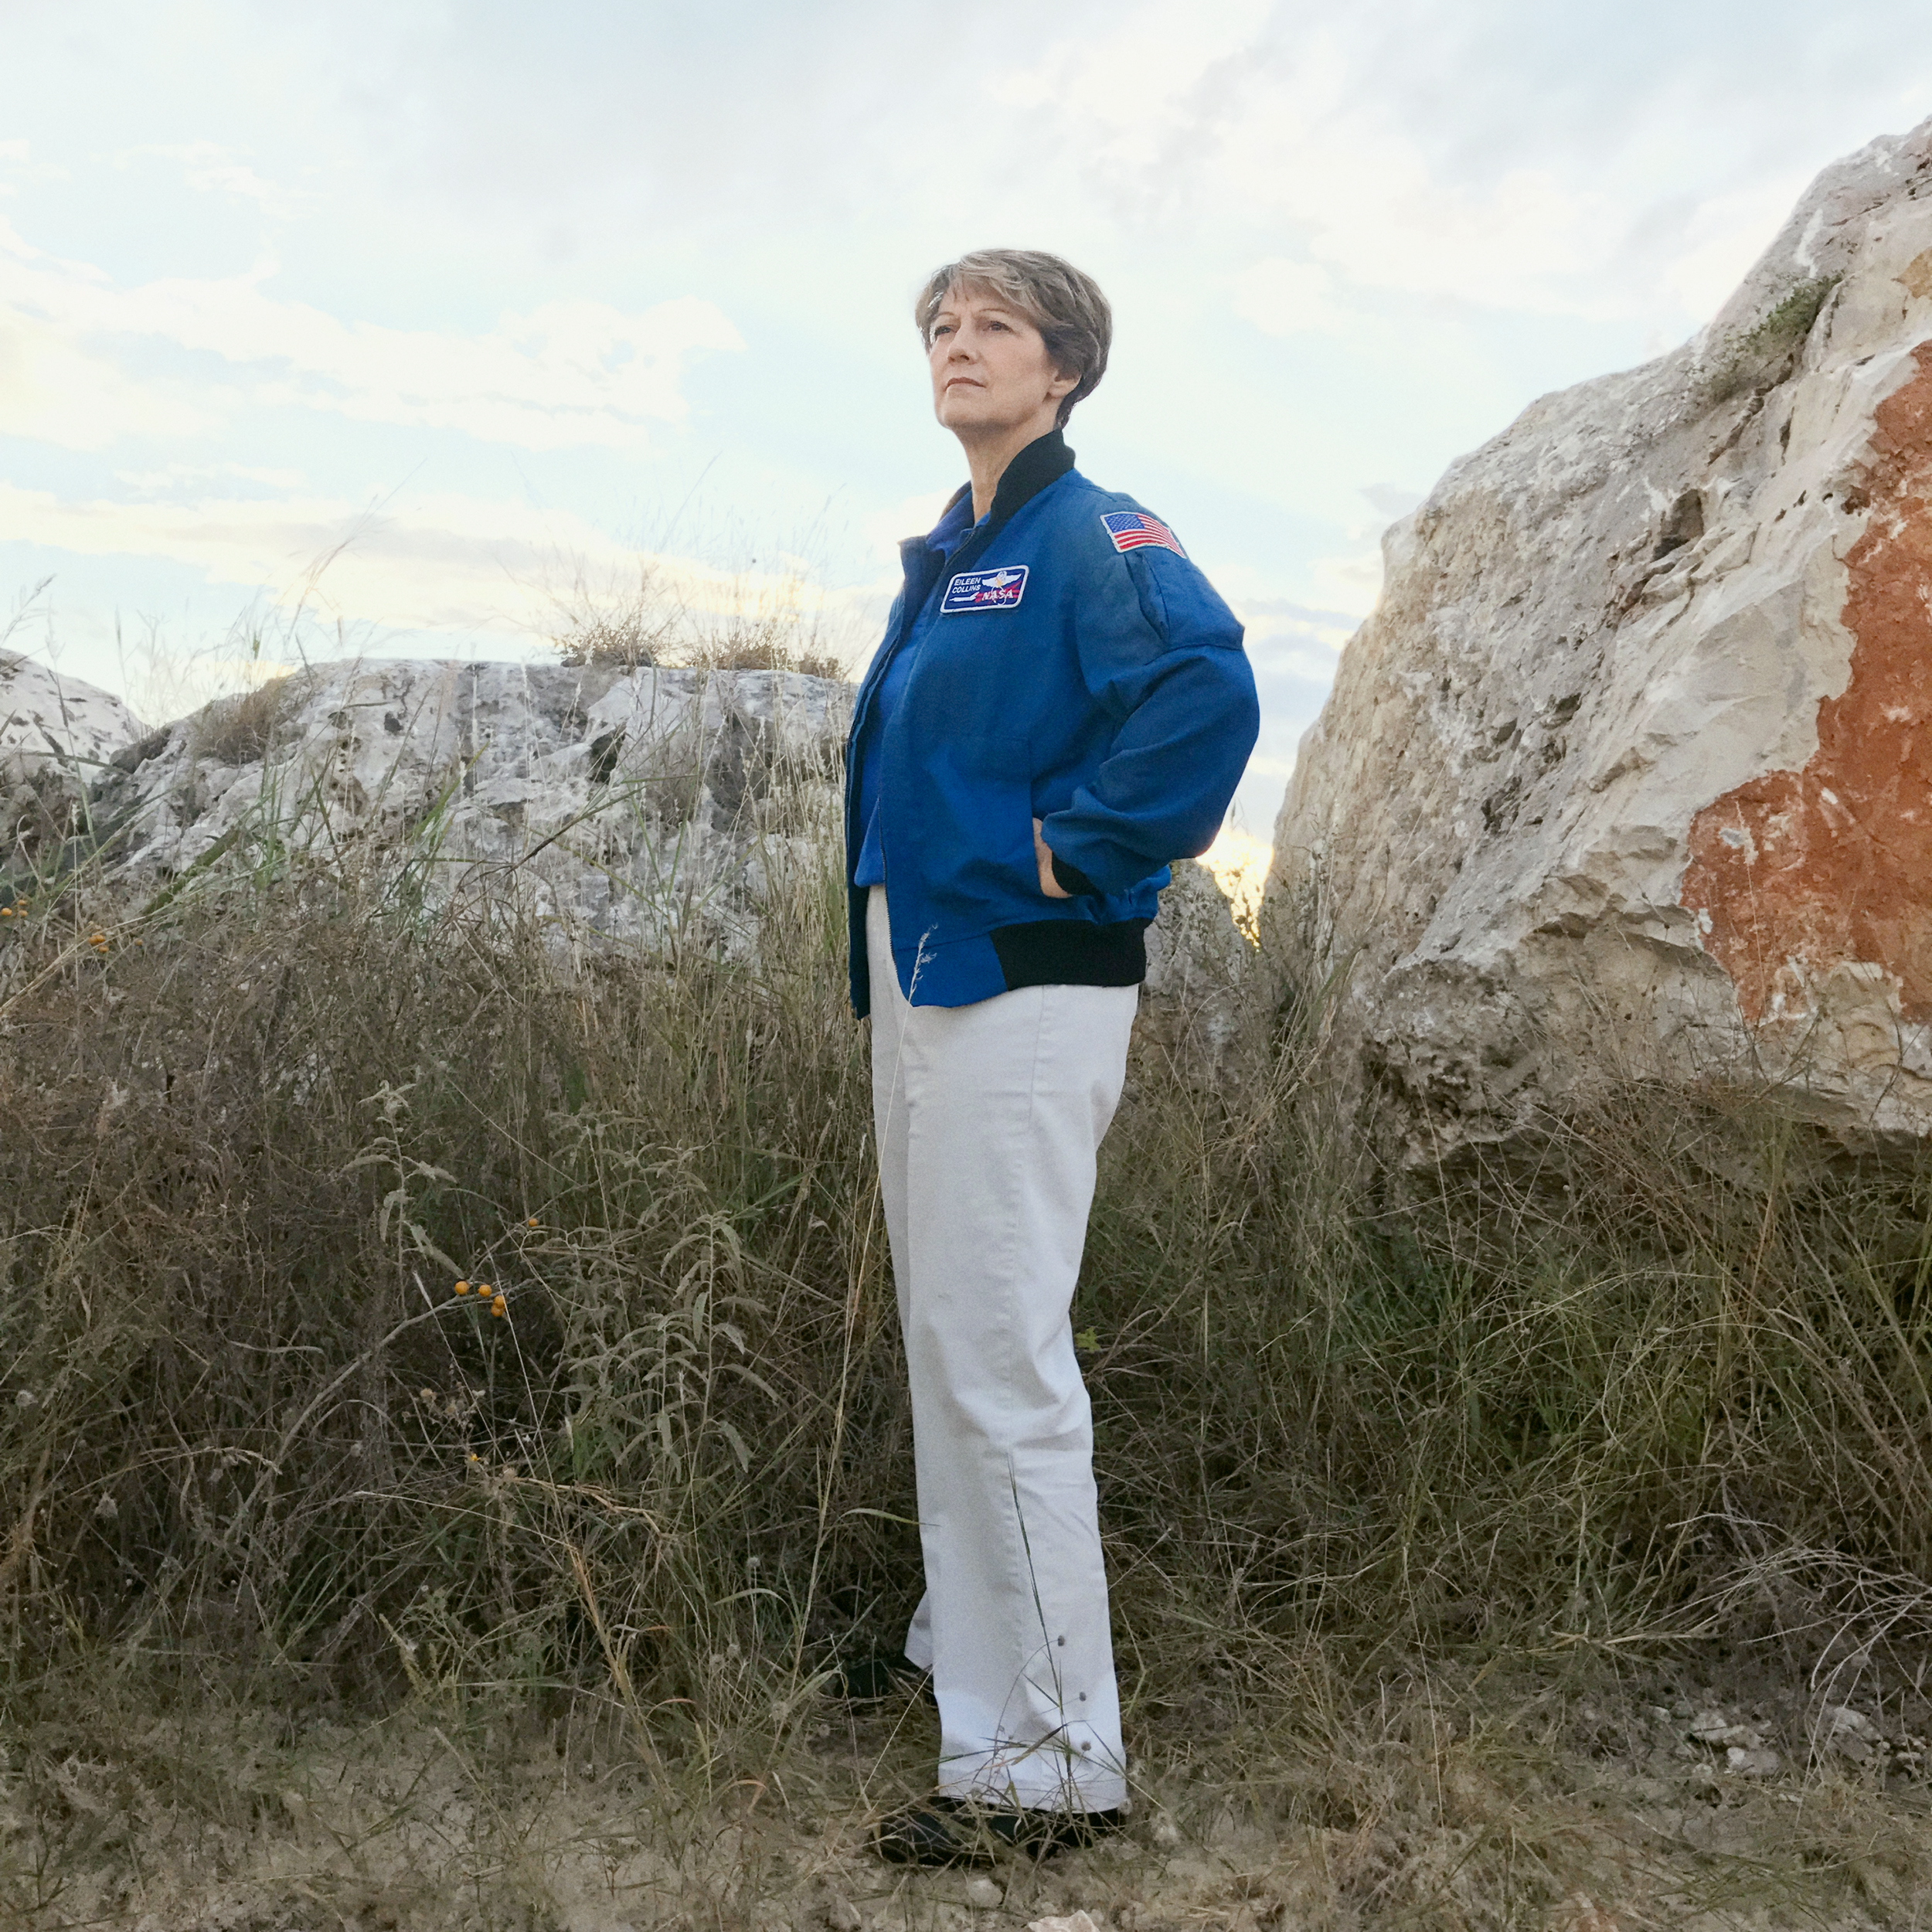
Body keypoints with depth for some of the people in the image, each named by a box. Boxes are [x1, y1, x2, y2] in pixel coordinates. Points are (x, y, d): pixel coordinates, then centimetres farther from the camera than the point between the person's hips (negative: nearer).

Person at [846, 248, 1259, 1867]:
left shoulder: (1095, 542, -9)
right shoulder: (941, 559, 18)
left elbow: (1208, 690, -28)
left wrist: (1078, 850, -21)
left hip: (1020, 989, -10)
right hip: (918, 976, 10)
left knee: (1002, 1362, -8)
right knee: (944, 1336, 18)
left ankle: (1053, 1761, 2)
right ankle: (964, 1649, 35)